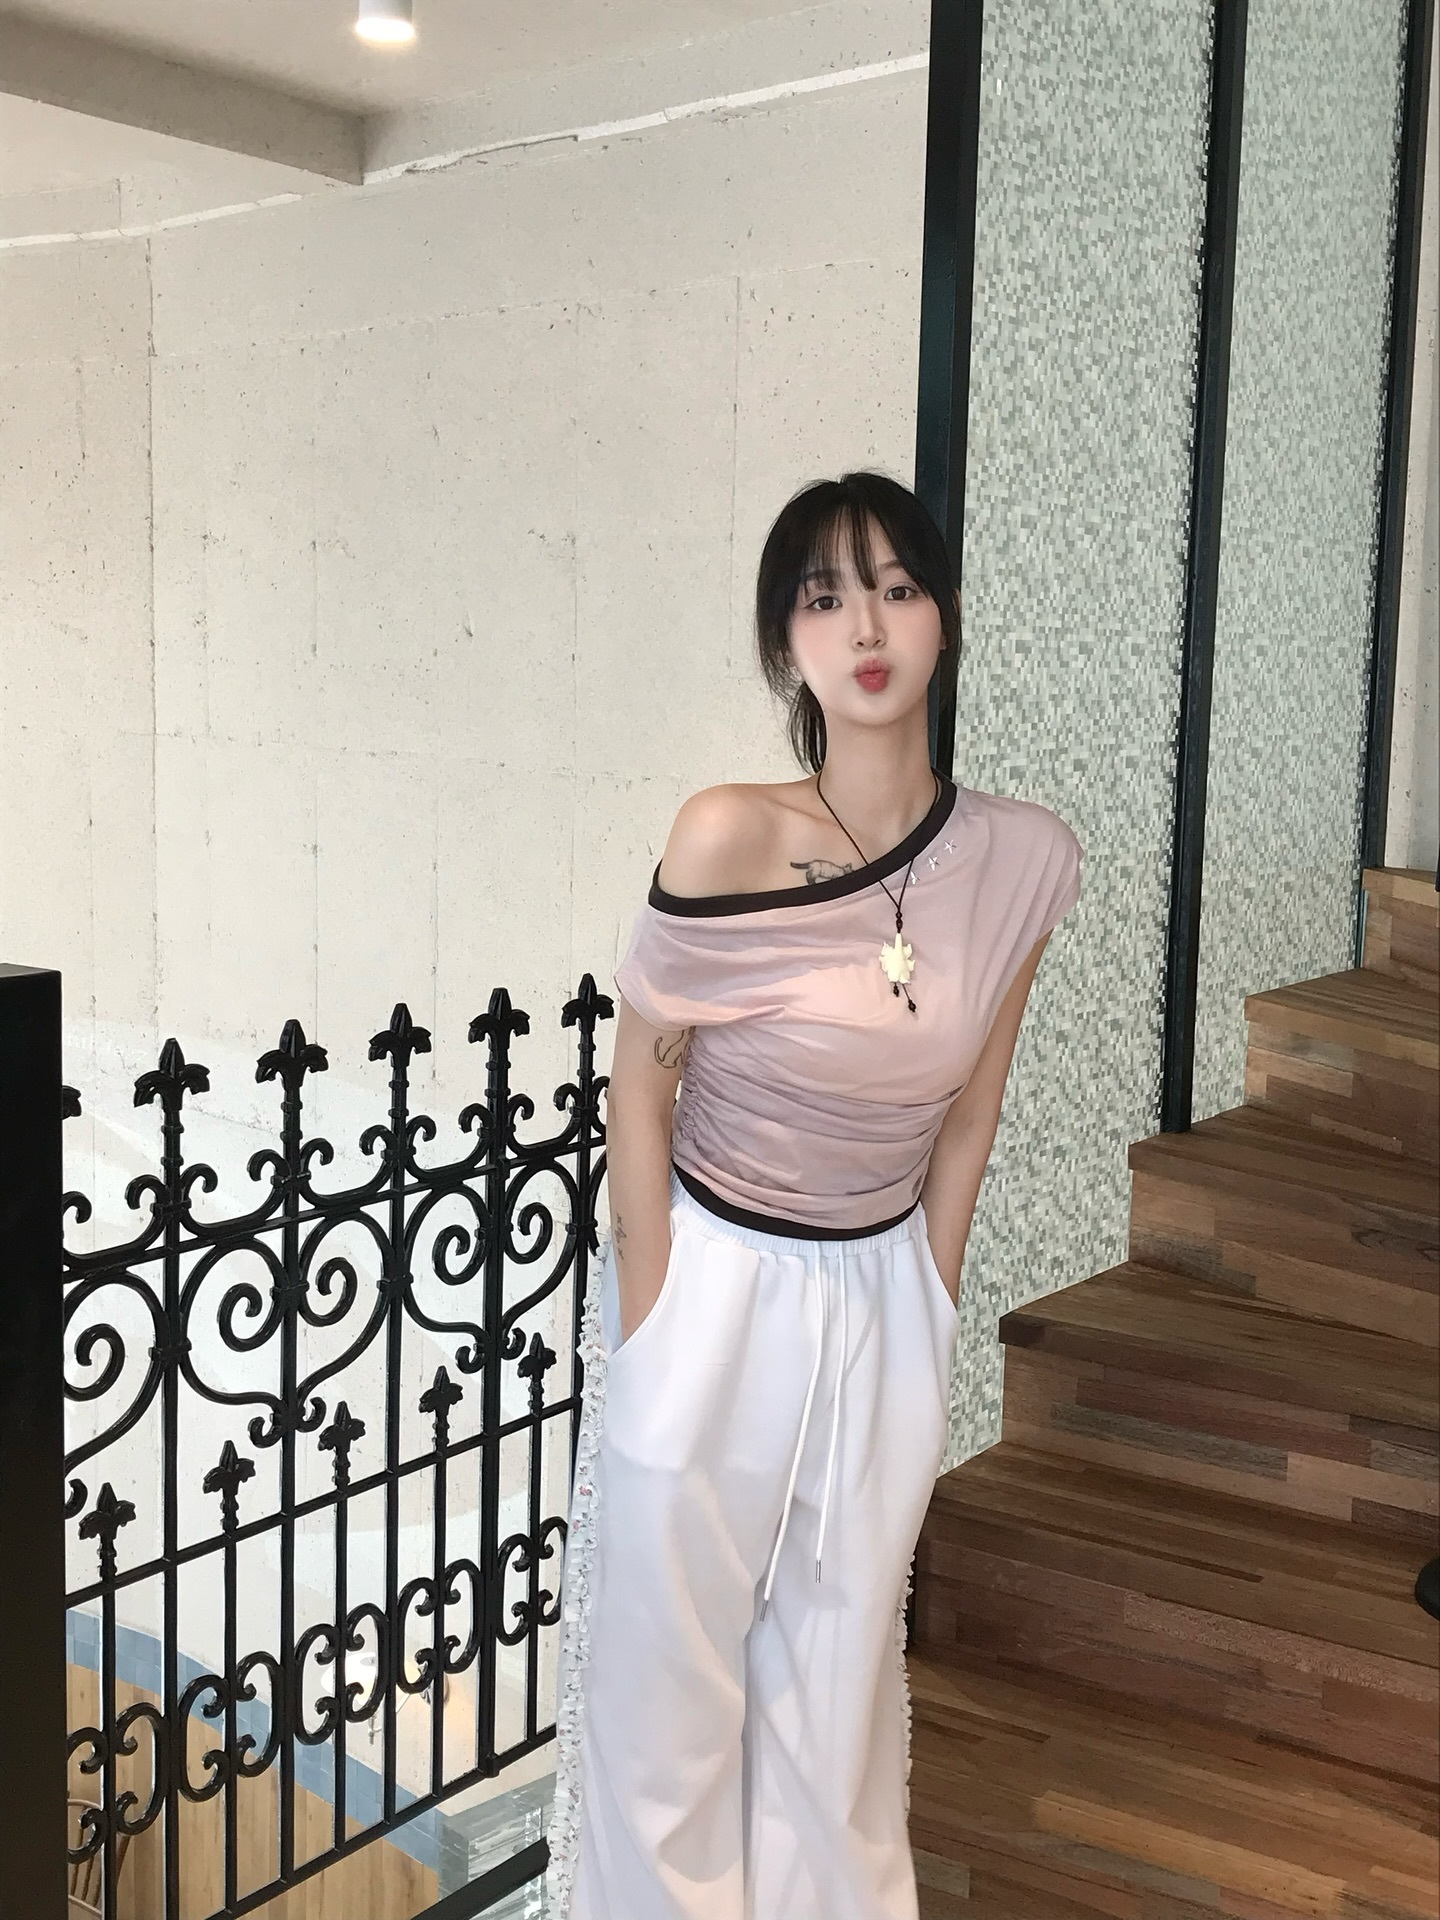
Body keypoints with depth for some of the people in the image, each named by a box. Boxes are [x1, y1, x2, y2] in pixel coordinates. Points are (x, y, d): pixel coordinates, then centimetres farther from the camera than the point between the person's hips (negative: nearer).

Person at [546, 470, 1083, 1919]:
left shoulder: (1023, 862, -9)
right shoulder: (731, 836, -20)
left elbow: (967, 1116, 3)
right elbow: (641, 1089, -10)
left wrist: (927, 1314, 9)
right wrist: (648, 1334, -7)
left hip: (882, 1301, 3)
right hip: (713, 1282, -3)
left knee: (841, 1680, 19)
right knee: (671, 1676, 12)